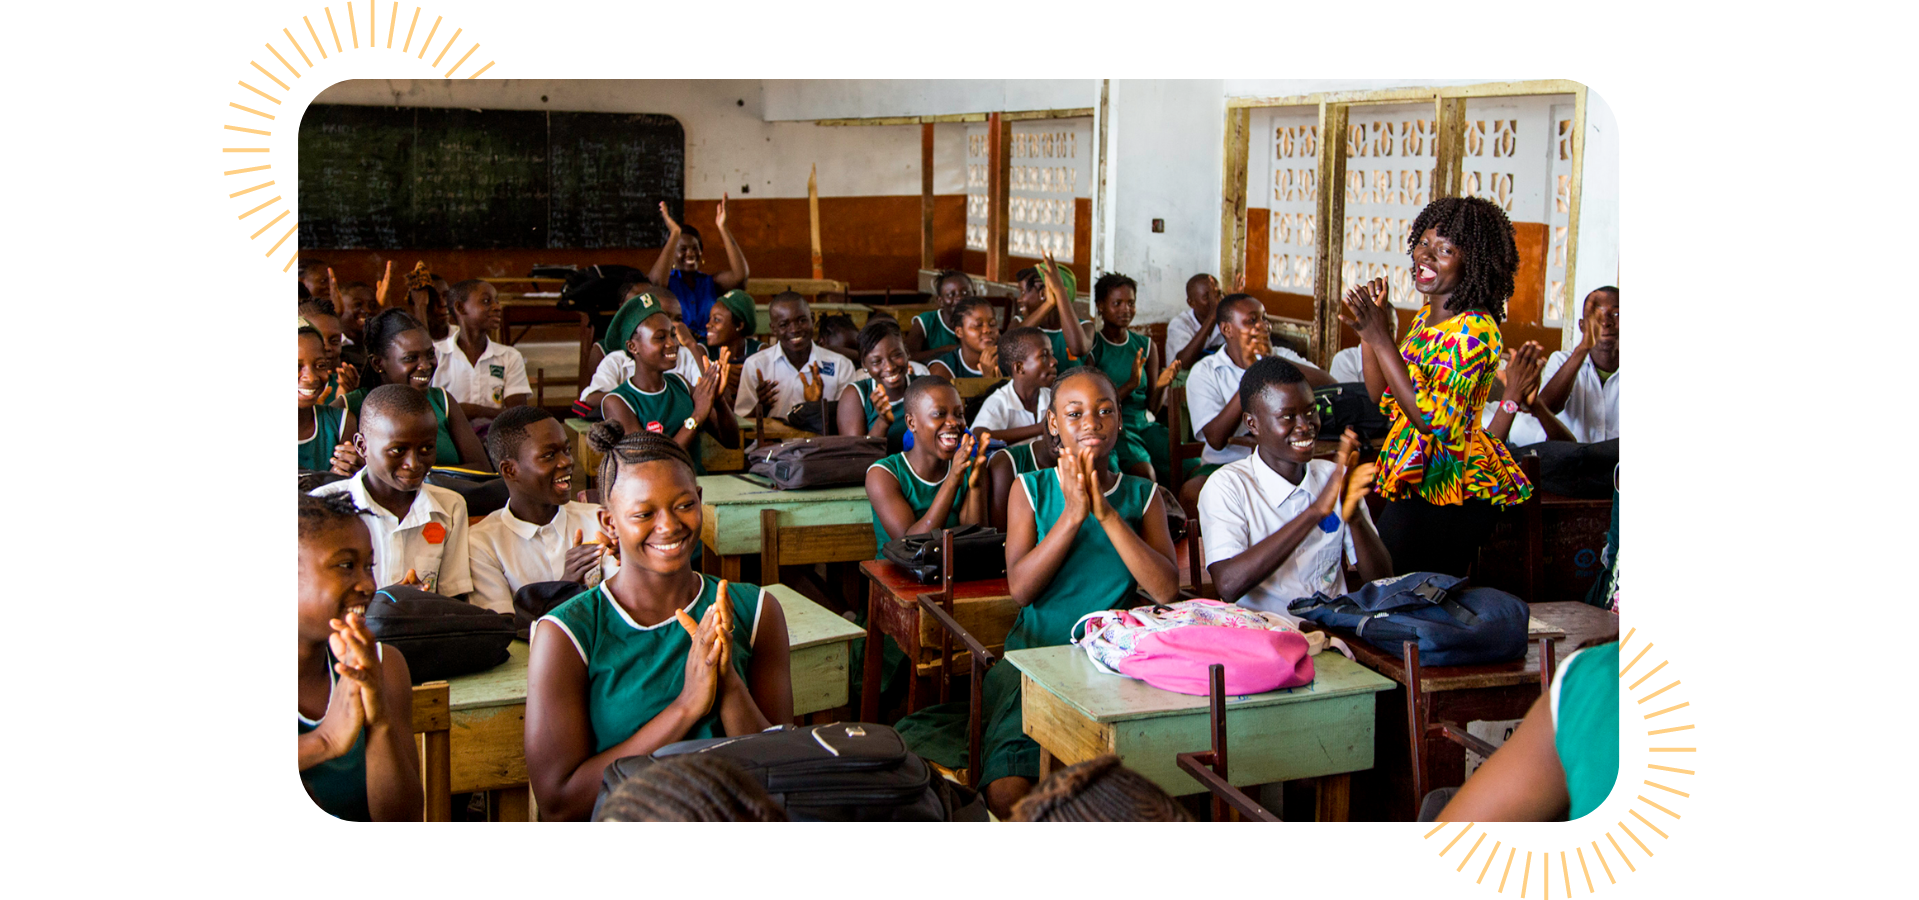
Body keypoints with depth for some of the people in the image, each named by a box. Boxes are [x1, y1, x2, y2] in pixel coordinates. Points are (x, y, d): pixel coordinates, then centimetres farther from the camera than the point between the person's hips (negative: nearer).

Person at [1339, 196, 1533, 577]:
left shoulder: (1474, 329, -17)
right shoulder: (1426, 316, 11)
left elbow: (1433, 418, -25)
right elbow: (1384, 399, 16)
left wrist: (1379, 336, -24)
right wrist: (1365, 329, 2)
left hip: (1446, 495, -8)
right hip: (1413, 487, 9)